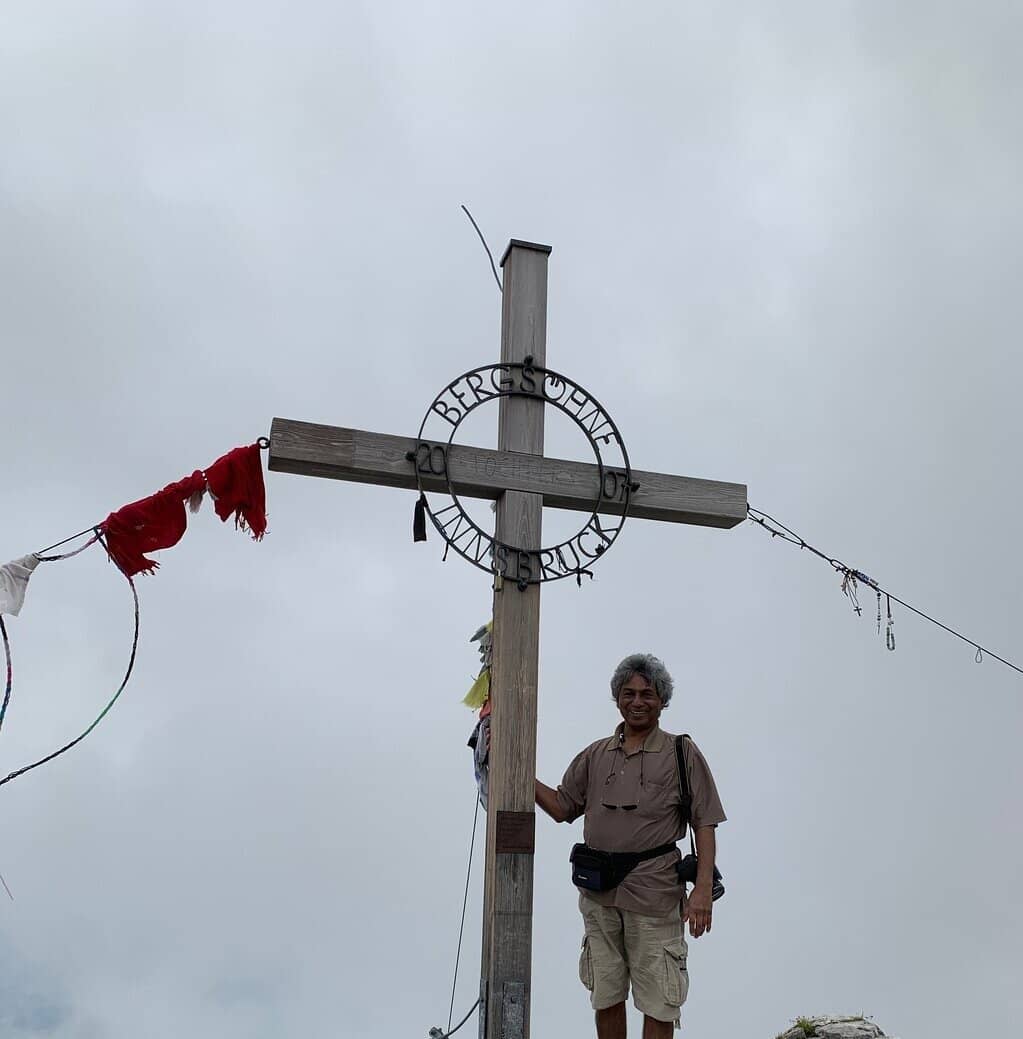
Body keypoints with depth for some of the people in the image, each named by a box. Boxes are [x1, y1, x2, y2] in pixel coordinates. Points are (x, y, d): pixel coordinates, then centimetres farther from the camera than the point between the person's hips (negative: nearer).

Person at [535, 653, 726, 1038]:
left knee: (658, 1005, 0)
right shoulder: (595, 755, 11)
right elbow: (562, 808, 13)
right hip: (599, 897, 4)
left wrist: (703, 889, -13)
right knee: (605, 998, 14)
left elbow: (705, 825, -4)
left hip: (654, 899, -4)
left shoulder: (683, 754, -1)